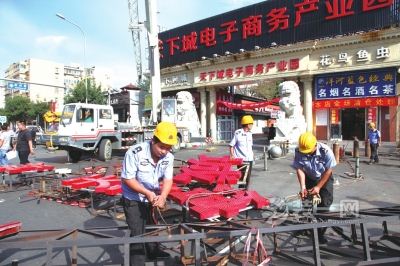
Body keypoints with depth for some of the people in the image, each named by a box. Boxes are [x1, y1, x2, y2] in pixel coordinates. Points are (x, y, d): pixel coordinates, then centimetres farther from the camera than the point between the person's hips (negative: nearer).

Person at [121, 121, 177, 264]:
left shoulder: (169, 157, -14)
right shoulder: (135, 152, -30)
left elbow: (168, 180, -12)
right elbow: (127, 179, -25)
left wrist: (162, 196, -31)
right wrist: (147, 193, -30)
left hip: (153, 198, 6)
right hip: (133, 199, -5)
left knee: (153, 226, 24)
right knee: (137, 232, -3)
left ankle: (153, 251, 48)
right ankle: (138, 261, 16)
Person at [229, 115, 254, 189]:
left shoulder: (250, 133, 10)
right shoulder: (237, 133, -11)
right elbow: (231, 145, -7)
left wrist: (252, 154, 14)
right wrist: (232, 155, -13)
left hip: (250, 159, 6)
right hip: (241, 159, -6)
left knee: (248, 177, 12)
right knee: (242, 177, -4)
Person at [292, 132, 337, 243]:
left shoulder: (326, 151, -31)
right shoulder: (298, 151, -26)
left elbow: (328, 170, -22)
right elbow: (299, 169, -20)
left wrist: (318, 187, -23)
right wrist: (302, 187, -29)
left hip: (325, 179, -2)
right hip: (309, 179, 2)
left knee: (324, 204, -5)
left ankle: (320, 232, 7)